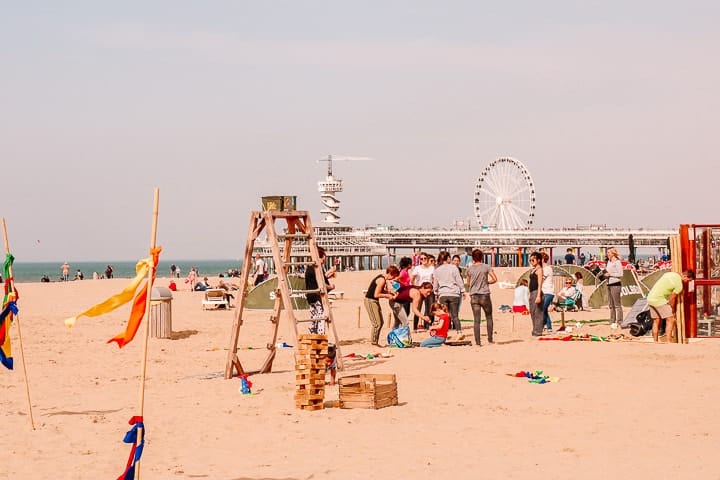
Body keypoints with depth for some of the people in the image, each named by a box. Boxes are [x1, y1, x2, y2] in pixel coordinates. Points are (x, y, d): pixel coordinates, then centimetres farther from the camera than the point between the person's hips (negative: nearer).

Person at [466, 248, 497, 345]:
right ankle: (490, 339, 15)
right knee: (489, 317, 14)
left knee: (476, 320, 1)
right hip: (485, 295, -2)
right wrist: (487, 282, 9)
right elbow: (494, 279, -8)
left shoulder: (469, 269, 3)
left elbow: (468, 284, 10)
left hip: (474, 296, 2)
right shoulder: (486, 267, -3)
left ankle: (477, 342, -3)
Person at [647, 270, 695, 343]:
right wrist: (672, 312, 11)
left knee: (656, 322, 16)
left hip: (650, 298, 9)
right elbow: (672, 299, -6)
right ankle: (668, 343, -12)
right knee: (670, 320, -5)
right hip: (659, 300, -9)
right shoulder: (679, 285, -13)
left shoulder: (670, 273, 12)